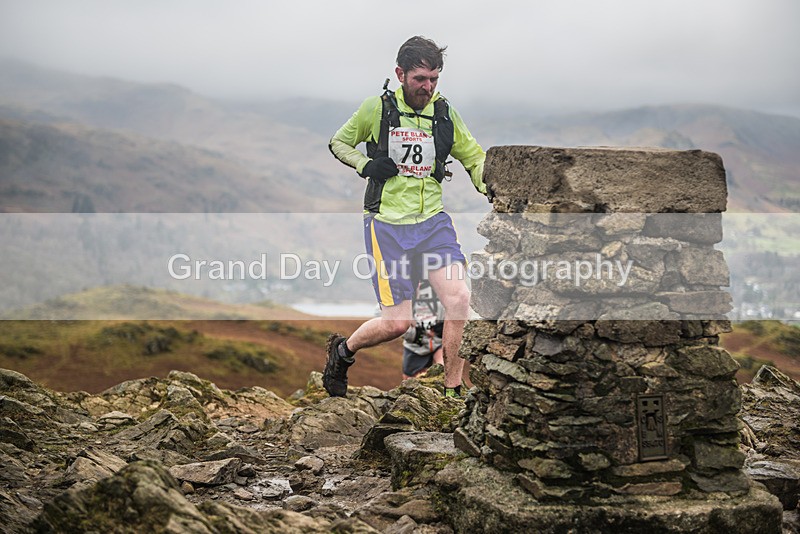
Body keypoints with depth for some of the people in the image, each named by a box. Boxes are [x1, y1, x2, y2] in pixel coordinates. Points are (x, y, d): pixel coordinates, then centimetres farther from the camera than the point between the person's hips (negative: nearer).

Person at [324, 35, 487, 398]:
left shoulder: (445, 113, 5)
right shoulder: (377, 108, -4)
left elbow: (475, 157, 18)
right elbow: (338, 143, 10)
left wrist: (490, 188, 0)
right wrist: (366, 166, -9)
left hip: (432, 221, 3)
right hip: (387, 224, -3)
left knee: (459, 297, -18)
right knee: (397, 323, -8)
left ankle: (453, 392, -2)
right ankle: (342, 351, 25)